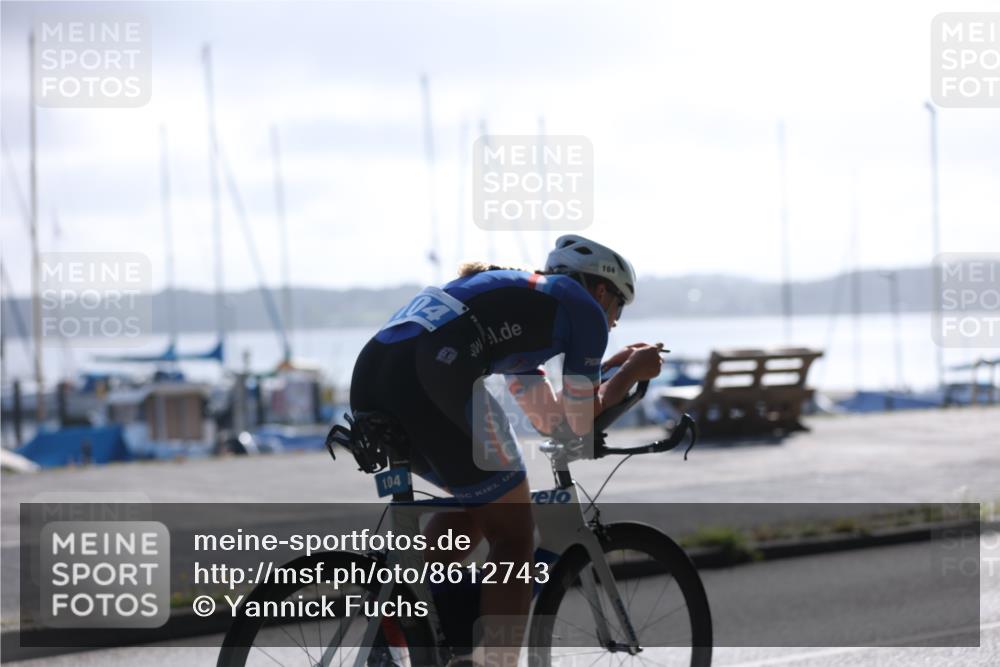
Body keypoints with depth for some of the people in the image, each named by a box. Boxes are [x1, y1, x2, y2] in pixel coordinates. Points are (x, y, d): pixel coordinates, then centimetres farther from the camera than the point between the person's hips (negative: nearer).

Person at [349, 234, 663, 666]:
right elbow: (579, 423, 16)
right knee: (513, 537, 9)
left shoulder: (517, 295, 37)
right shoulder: (583, 307, 14)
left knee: (475, 506, 29)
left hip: (368, 376, 8)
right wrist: (633, 372, 31)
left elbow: (549, 419, 40)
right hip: (429, 383, -8)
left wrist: (614, 364, 48)